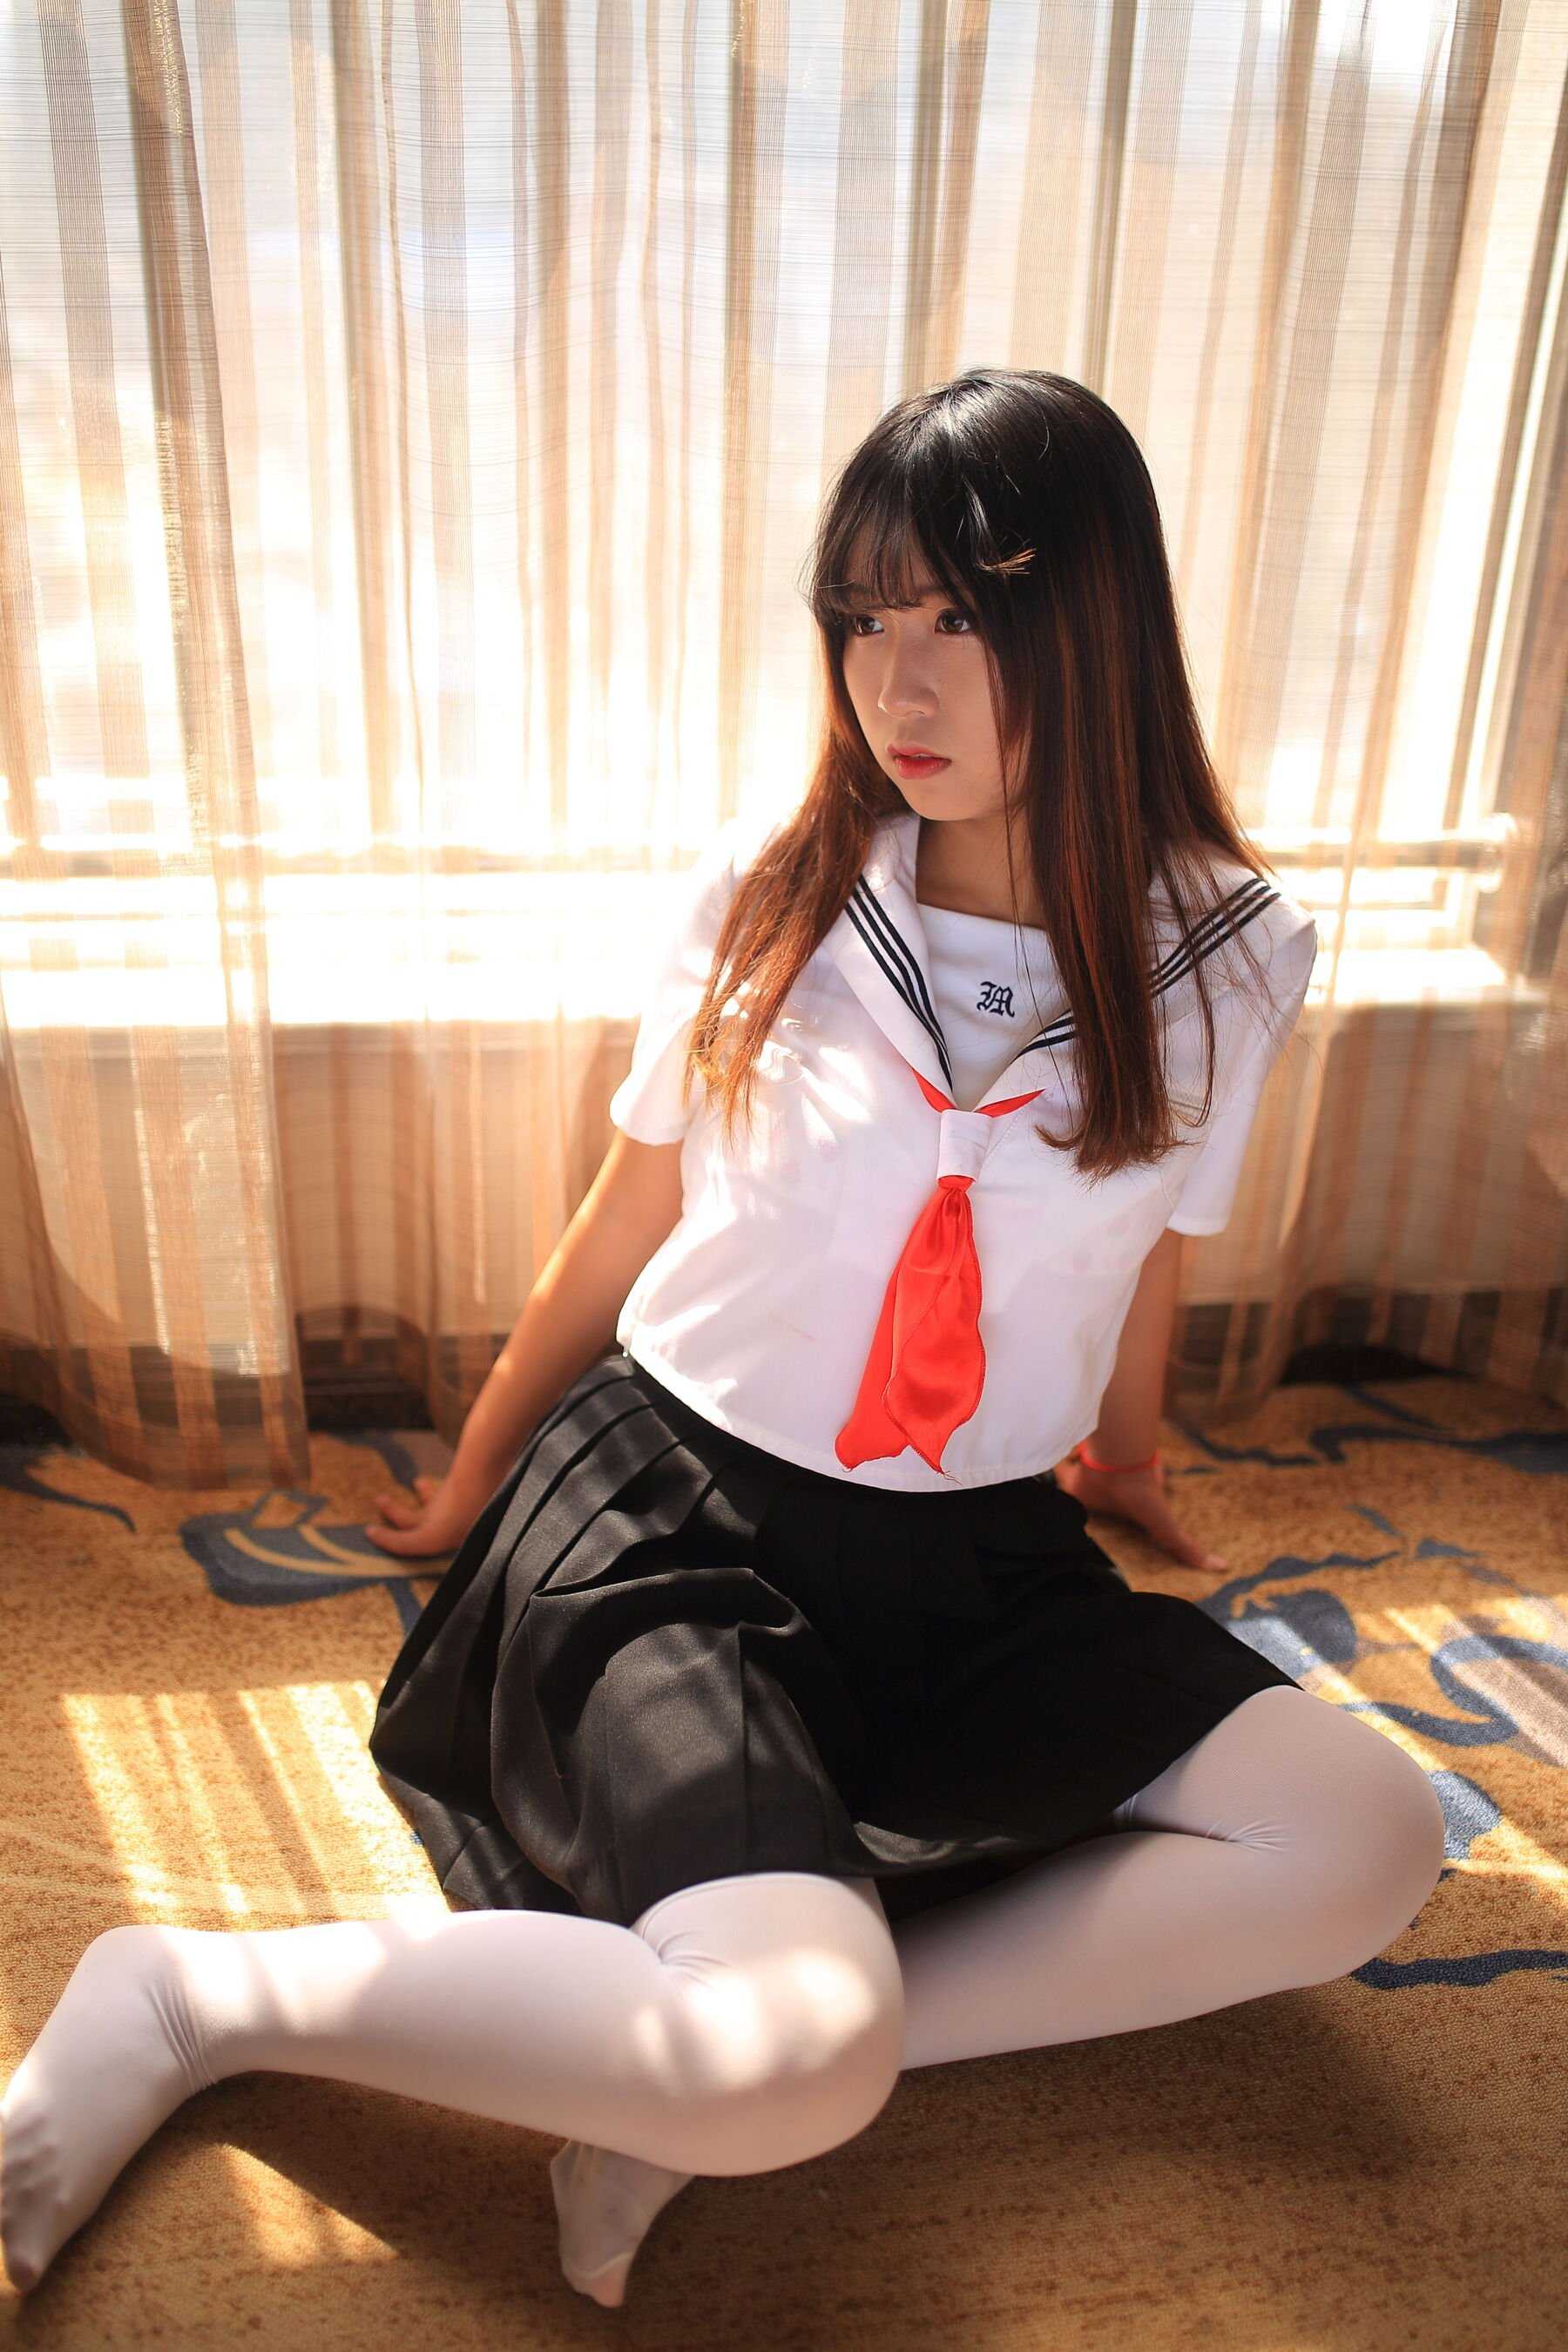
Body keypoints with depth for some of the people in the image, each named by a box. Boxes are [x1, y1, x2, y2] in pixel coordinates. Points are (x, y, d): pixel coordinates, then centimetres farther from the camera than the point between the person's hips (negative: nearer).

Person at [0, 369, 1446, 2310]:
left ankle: (705, 2073, -14)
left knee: (1371, 1843, -16)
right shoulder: (763, 893, -7)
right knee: (793, 2053, -27)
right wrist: (476, 1481, 17)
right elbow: (627, 1220, 5)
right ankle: (192, 1996, -6)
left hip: (971, 1560, 4)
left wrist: (1116, 1453, 30)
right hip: (671, 1503, -3)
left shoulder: (1221, 958, -4)